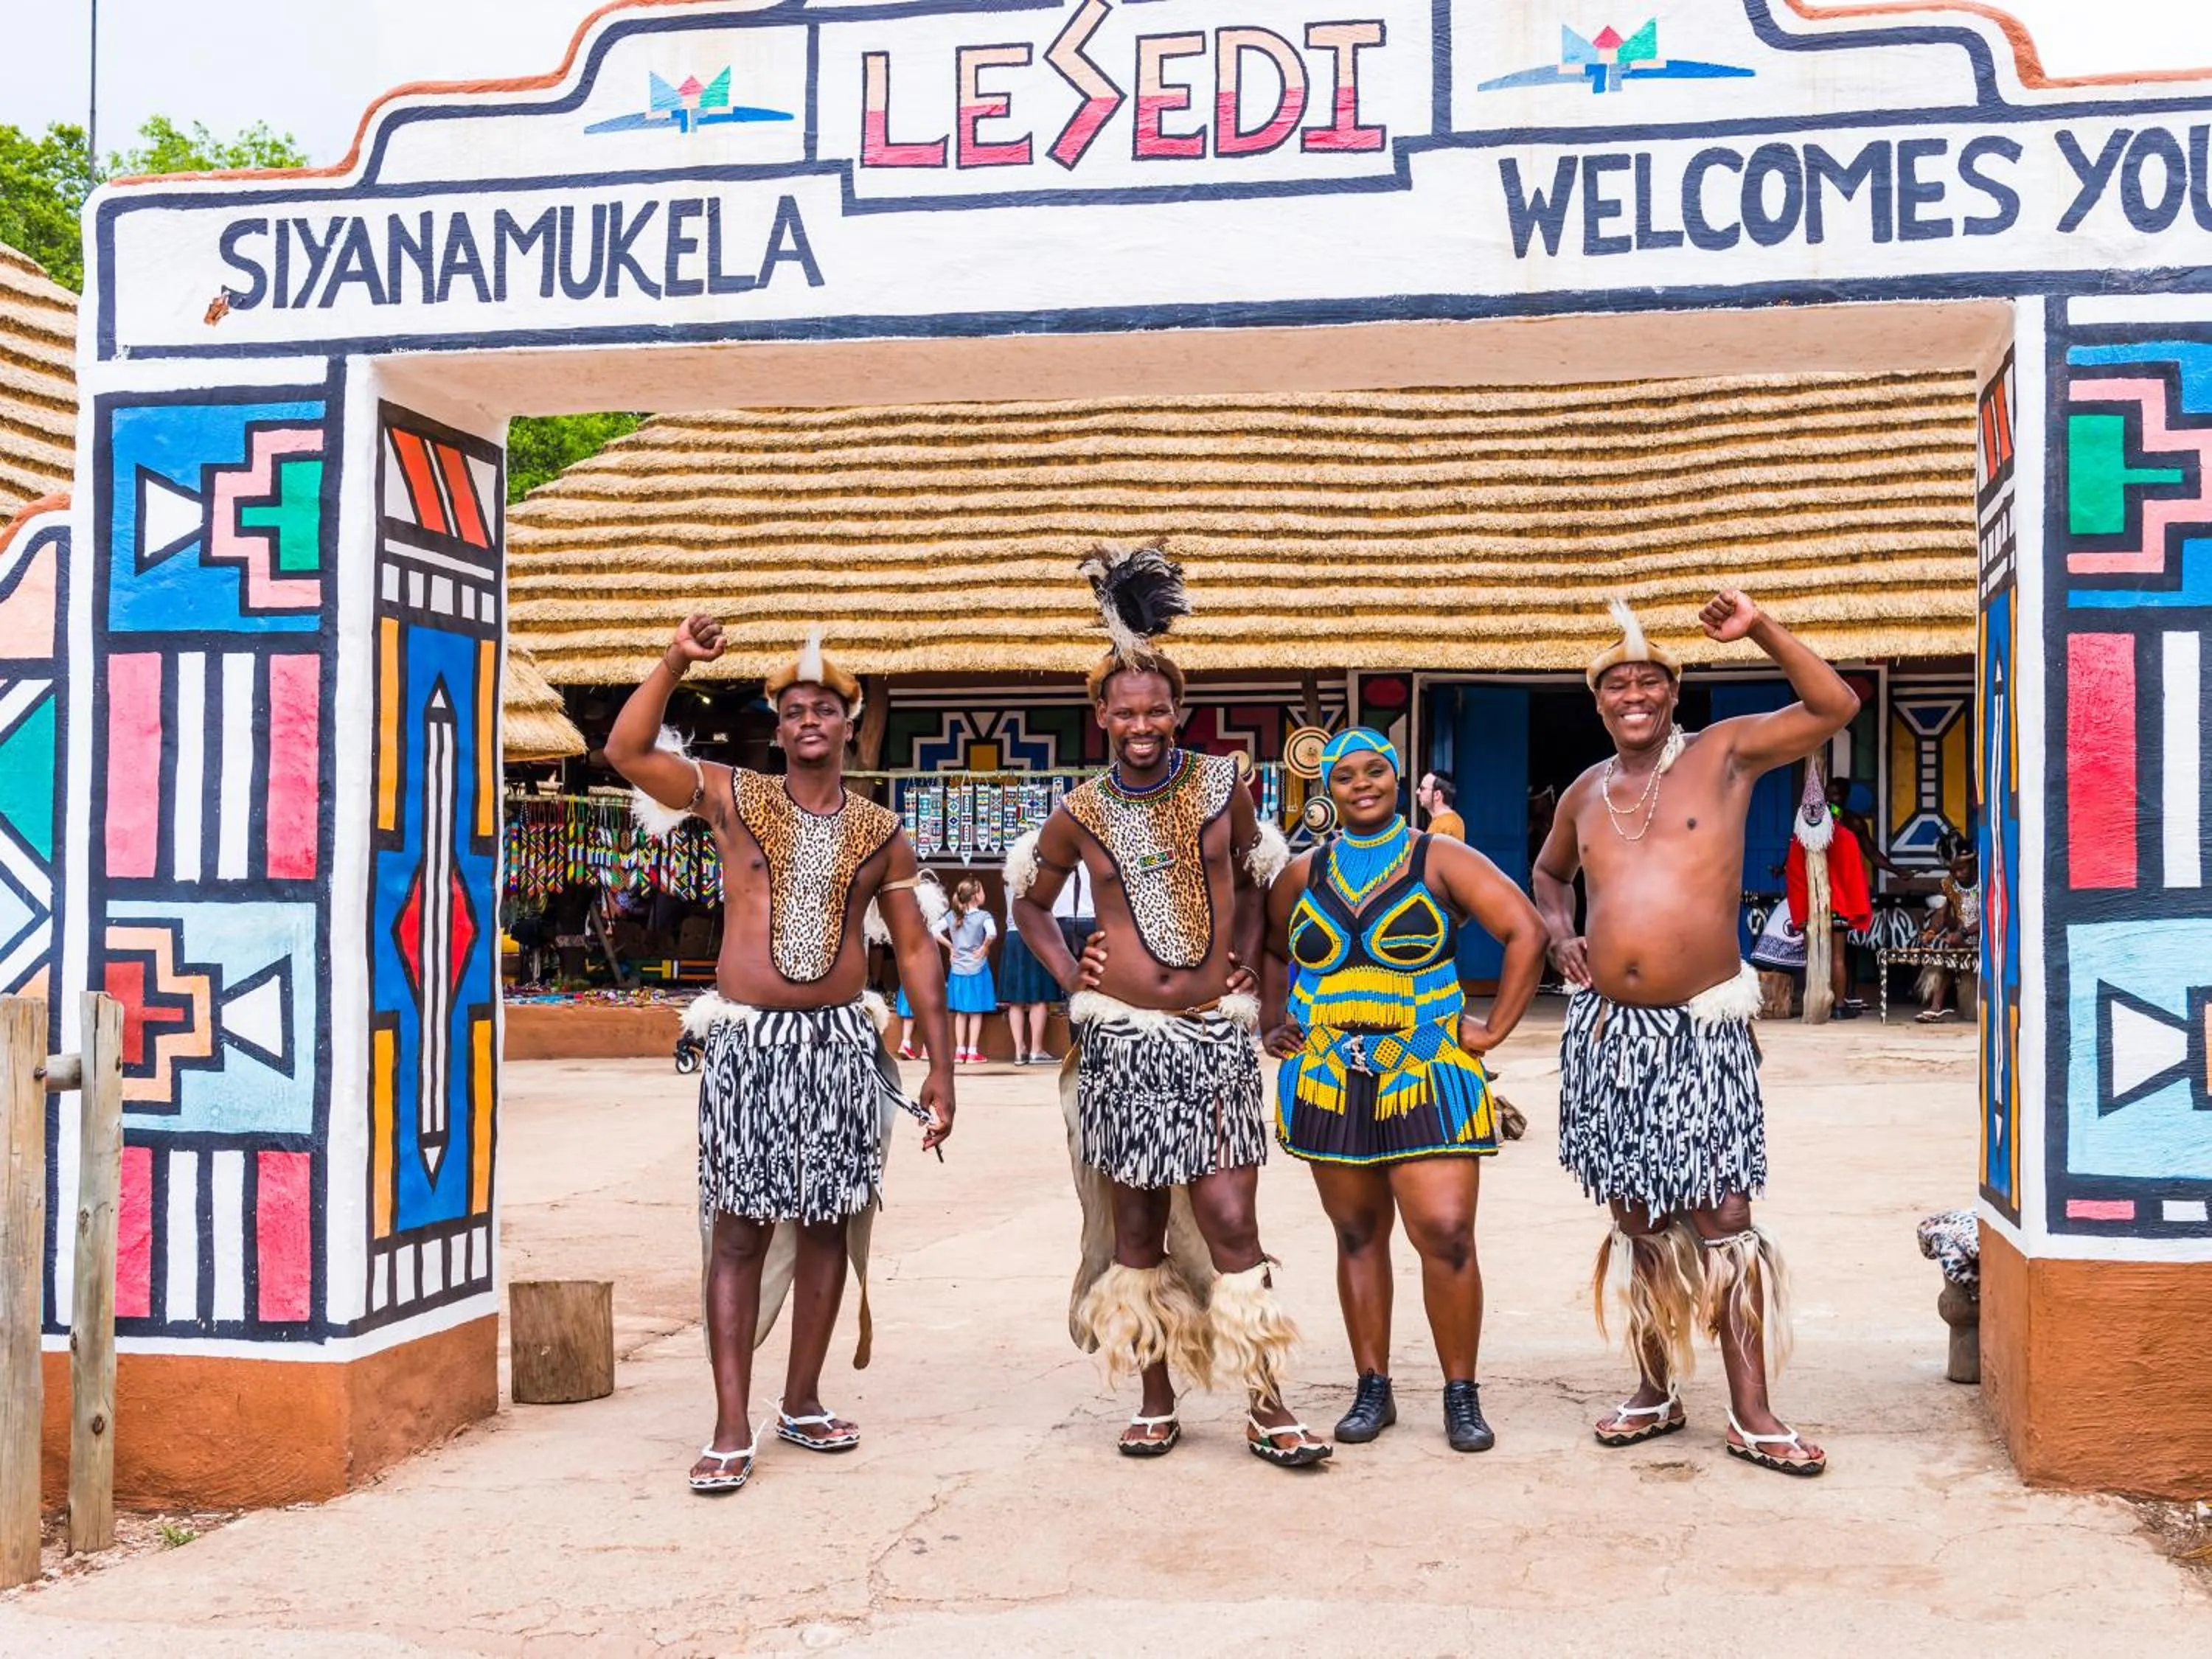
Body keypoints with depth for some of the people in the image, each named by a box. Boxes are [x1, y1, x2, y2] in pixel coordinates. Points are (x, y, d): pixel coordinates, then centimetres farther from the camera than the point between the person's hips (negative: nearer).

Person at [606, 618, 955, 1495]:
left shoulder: (881, 834, 7)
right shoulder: (734, 799, 3)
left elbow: (915, 949, 10)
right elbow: (627, 751, -8)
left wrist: (940, 1066, 6)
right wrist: (675, 663, -15)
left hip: (842, 1043, 3)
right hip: (748, 1042, -2)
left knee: (826, 1223, 7)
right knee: (741, 1229, -5)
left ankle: (803, 1400, 21)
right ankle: (732, 1428, -3)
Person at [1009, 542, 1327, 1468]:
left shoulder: (1221, 785, 3)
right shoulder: (1082, 814, 1)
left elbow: (1253, 877, 19)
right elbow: (1030, 901, 17)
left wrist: (1247, 960, 7)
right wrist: (1067, 974, 3)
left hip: (1216, 1034, 0)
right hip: (1122, 1038, 0)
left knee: (1230, 1222, -5)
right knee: (1136, 1228, 7)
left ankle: (1266, 1408, 3)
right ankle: (1156, 1402, 19)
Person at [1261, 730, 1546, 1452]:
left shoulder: (1440, 862, 0)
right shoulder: (1304, 875, 10)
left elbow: (1526, 932, -6)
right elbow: (1266, 951, 26)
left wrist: (1493, 1029, -8)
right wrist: (1273, 1023, 12)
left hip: (1426, 1077, -3)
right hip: (1326, 1080, 3)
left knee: (1447, 1236, -10)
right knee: (1357, 1236, 8)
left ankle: (1462, 1397, 3)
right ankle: (1372, 1391, 17)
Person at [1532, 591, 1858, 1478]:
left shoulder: (1723, 754, 1)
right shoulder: (1586, 792, 13)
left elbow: (1835, 706, -7)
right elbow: (1549, 871, 31)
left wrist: (1761, 630, -14)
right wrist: (1561, 934, 12)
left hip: (1702, 1029, -4)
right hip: (1606, 1030, 4)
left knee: (1723, 1219, -5)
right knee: (1637, 1221, 11)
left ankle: (1751, 1413, 1)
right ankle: (1657, 1389, 23)